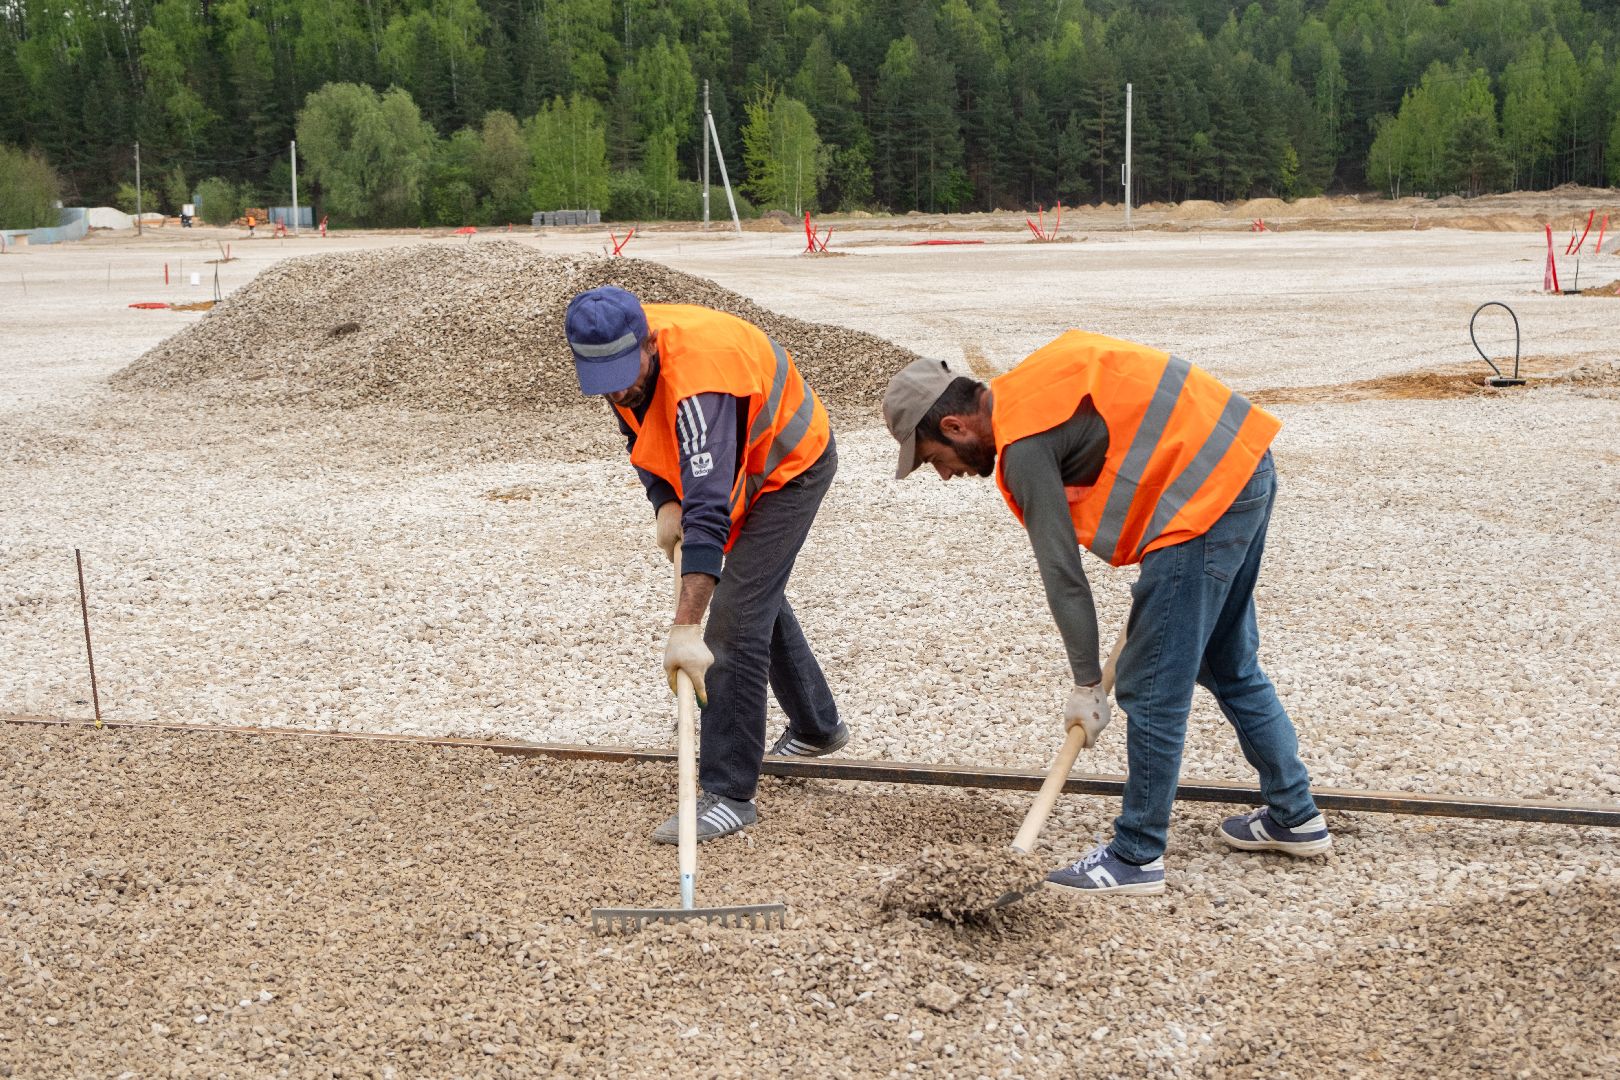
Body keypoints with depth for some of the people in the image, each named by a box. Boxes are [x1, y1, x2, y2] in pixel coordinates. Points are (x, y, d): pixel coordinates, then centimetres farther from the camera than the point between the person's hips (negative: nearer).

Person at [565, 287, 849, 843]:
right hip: (740, 469, 9)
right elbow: (641, 432, 4)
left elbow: (710, 510, -49)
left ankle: (729, 795, -13)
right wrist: (665, 502, -15)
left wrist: (686, 628, -54)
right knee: (759, 597, 24)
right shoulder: (621, 360, -17)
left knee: (735, 619, -18)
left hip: (790, 467, -9)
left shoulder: (697, 377, -42)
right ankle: (817, 727, 44)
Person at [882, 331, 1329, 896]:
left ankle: (1137, 856, 8)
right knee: (1230, 665, 22)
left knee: (1152, 690, -2)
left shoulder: (1023, 446, -14)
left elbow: (1061, 570, -12)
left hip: (1206, 496, -10)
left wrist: (1086, 683, -3)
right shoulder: (1028, 388, 13)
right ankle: (1293, 815, 33)